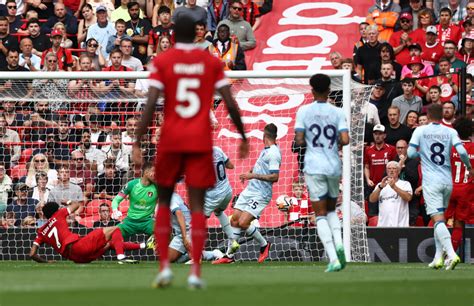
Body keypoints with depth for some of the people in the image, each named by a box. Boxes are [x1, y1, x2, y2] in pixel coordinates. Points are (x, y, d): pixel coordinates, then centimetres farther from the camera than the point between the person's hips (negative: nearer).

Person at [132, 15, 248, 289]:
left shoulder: (161, 61, -1)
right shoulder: (212, 62, 4)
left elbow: (151, 104, -10)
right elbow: (230, 103, 1)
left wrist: (138, 143, -9)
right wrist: (243, 136, 13)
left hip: (171, 141, 0)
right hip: (201, 141, 1)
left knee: (164, 201, 14)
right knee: (197, 205, 1)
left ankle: (164, 265, 2)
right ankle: (196, 271, -10)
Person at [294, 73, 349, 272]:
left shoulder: (304, 111, -3)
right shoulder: (337, 113, 0)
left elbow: (299, 140, -9)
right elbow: (345, 140, -9)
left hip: (314, 166, -2)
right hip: (334, 166, 2)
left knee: (321, 214, 0)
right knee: (331, 209, 21)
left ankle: (333, 258, -12)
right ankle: (338, 243, -6)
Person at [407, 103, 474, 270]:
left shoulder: (420, 131, 0)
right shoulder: (450, 132, 4)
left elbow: (411, 153, -5)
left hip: (431, 181, -3)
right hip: (447, 180, 4)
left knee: (438, 219, -12)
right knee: (440, 220, 17)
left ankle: (451, 254, -30)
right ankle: (438, 258, 17)